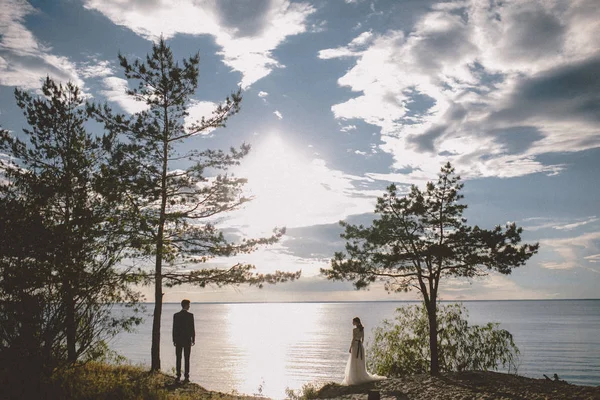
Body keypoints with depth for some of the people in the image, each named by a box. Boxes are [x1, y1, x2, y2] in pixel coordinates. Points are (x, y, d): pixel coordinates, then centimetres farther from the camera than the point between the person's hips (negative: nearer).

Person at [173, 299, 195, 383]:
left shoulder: (176, 315, -1)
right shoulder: (190, 315, -7)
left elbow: (174, 328, 0)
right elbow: (192, 328, -6)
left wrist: (174, 340, 7)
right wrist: (193, 339, 3)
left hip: (178, 340, 2)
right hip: (187, 340, -2)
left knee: (178, 358, 8)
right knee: (187, 359, 3)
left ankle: (178, 376, 7)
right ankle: (186, 377, 2)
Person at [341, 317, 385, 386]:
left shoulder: (354, 330, -14)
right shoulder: (362, 329, 8)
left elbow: (353, 339, -16)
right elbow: (363, 339, 14)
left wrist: (350, 348, -10)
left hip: (355, 346, -7)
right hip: (361, 346, 7)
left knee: (354, 364, -2)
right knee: (360, 364, 14)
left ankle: (356, 379, -1)